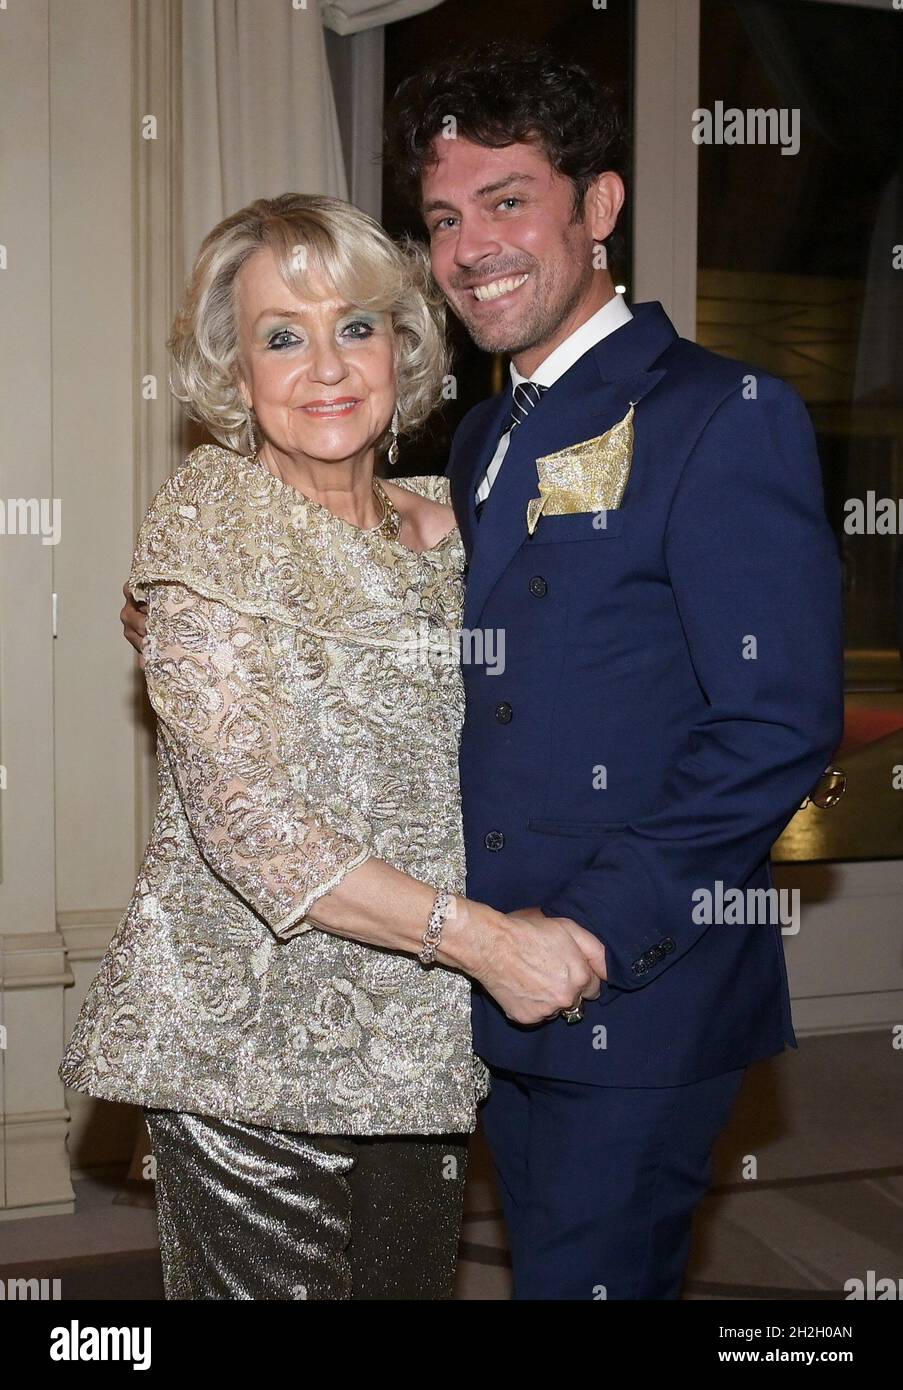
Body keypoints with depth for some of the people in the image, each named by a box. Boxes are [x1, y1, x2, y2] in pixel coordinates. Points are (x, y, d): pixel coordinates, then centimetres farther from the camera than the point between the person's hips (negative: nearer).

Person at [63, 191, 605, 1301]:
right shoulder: (208, 522, -11)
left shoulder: (443, 525, 7)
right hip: (254, 1037, -5)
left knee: (409, 1283, 16)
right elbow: (244, 814, -19)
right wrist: (479, 935, -23)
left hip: (424, 1035, 6)